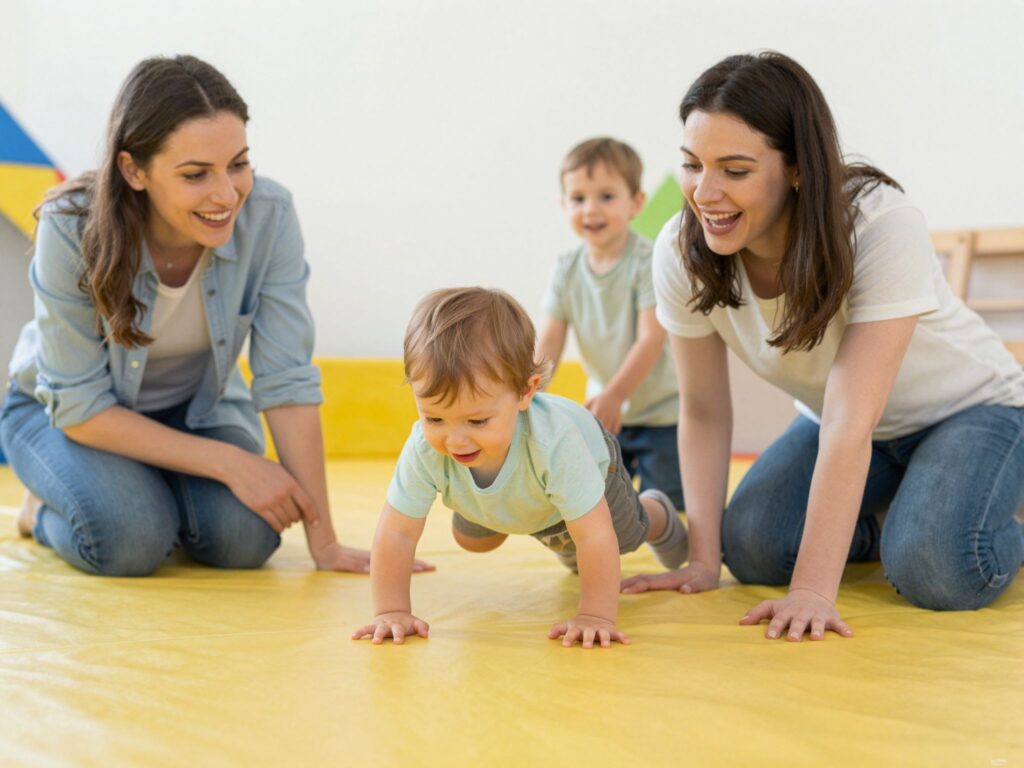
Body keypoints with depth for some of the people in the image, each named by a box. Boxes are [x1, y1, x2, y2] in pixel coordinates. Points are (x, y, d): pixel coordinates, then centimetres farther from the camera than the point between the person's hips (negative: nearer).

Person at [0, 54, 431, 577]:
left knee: (243, 538, -23)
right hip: (62, 411, -2)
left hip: (195, 408, 3)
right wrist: (229, 462, -30)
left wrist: (324, 543, -24)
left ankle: (158, 495, 11)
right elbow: (80, 407, -25)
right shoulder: (72, 229, -31)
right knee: (128, 540, -29)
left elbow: (287, 381, -22)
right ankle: (44, 510, 6)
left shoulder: (268, 215, -26)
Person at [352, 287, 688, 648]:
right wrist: (392, 612, -41)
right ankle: (563, 544, 47)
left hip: (590, 467, -2)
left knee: (625, 535, 20)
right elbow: (397, 533, -35)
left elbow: (595, 536, -46)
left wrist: (596, 617, -49)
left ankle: (657, 514, 60)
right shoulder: (425, 448, -44)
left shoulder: (553, 443, -51)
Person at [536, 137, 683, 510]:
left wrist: (614, 395, -31)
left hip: (660, 411, -5)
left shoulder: (647, 261, -19)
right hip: (605, 409, 5)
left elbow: (652, 339, -23)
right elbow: (550, 340, -4)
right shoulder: (567, 270, -3)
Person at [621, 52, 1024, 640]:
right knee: (752, 548, -18)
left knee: (935, 569, -29)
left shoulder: (883, 226, -35)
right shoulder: (682, 253, -22)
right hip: (839, 421, 4)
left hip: (969, 409, -4)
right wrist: (704, 559, -19)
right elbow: (705, 414, -13)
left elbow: (851, 422, -39)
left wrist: (812, 590, -41)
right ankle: (879, 524, 12)